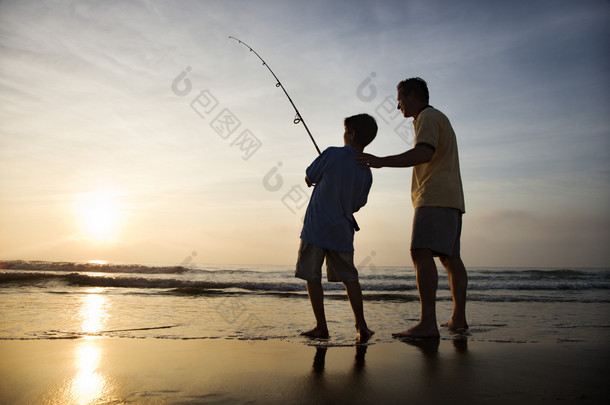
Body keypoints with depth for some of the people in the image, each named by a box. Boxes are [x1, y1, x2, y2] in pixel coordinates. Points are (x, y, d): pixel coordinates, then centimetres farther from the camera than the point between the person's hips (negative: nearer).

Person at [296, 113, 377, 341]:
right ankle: (361, 327, 8)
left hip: (316, 228, -4)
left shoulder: (333, 154, -10)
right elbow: (357, 206, 13)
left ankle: (321, 327, 9)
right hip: (342, 231, 5)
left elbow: (309, 180, 1)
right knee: (349, 278, 13)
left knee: (312, 278, 6)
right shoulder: (366, 173, 4)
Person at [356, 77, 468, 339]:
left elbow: (424, 153, -23)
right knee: (450, 258, 11)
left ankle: (428, 323, -26)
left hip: (435, 198, -11)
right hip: (451, 199, 11)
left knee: (422, 253, -19)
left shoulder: (428, 116, -5)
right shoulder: (439, 119, 27)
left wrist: (382, 161, -25)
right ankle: (459, 318, 16)